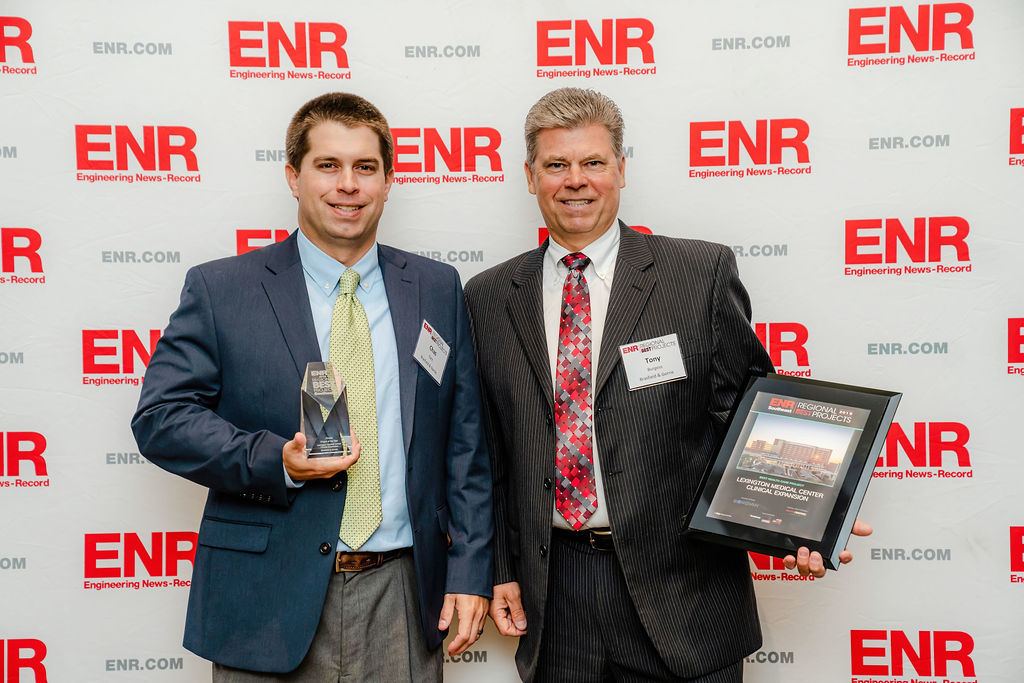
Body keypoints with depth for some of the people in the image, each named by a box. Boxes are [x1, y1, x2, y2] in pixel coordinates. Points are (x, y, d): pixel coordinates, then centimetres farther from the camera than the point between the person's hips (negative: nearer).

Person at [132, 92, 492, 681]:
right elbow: (160, 416, -4)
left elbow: (465, 443, 5)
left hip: (402, 597, 2)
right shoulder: (219, 290, -1)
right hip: (270, 604, -2)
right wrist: (274, 462, -19)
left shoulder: (438, 289, 6)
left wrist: (470, 571, 0)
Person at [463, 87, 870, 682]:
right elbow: (489, 450, 8)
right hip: (553, 598, 2)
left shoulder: (704, 272, -3)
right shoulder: (489, 298, 5)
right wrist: (500, 567, 5)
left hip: (681, 591, -2)